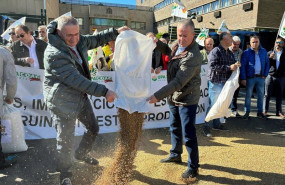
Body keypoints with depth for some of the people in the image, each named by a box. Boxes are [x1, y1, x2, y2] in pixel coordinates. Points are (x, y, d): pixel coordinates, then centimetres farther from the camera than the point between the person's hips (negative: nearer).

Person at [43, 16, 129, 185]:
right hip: (63, 101, -8)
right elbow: (76, 80, -31)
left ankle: (82, 154, 49)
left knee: (93, 128, 21)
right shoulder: (54, 54, -27)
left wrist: (116, 32, 8)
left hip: (81, 96, 8)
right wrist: (104, 91, -31)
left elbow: (96, 39, 17)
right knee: (66, 140, 3)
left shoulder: (78, 41, -3)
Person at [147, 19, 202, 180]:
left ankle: (193, 167, 14)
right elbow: (169, 51, 24)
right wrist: (157, 43, 5)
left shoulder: (193, 56, -27)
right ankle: (175, 155, 41)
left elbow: (179, 82, -32)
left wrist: (158, 96, -34)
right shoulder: (179, 45, 0)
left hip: (187, 98, -9)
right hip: (174, 96, 9)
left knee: (188, 134, -3)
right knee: (175, 127, 22)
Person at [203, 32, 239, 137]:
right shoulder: (215, 51, -12)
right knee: (213, 104, -5)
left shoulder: (230, 53, 16)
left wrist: (235, 66, 7)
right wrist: (229, 67, -24)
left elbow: (233, 64, 29)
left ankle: (216, 124, 27)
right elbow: (213, 66, -24)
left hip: (225, 82, 8)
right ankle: (206, 126, 4)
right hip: (216, 82, -8)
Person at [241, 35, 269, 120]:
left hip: (260, 77, 4)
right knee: (248, 95, 4)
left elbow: (267, 63, 12)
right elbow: (242, 66, -9)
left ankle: (260, 112, 22)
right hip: (250, 77, -3)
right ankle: (247, 112, 13)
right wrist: (243, 78, -13)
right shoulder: (246, 53, -7)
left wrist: (265, 74, 3)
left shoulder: (263, 51, 4)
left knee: (261, 95, 9)